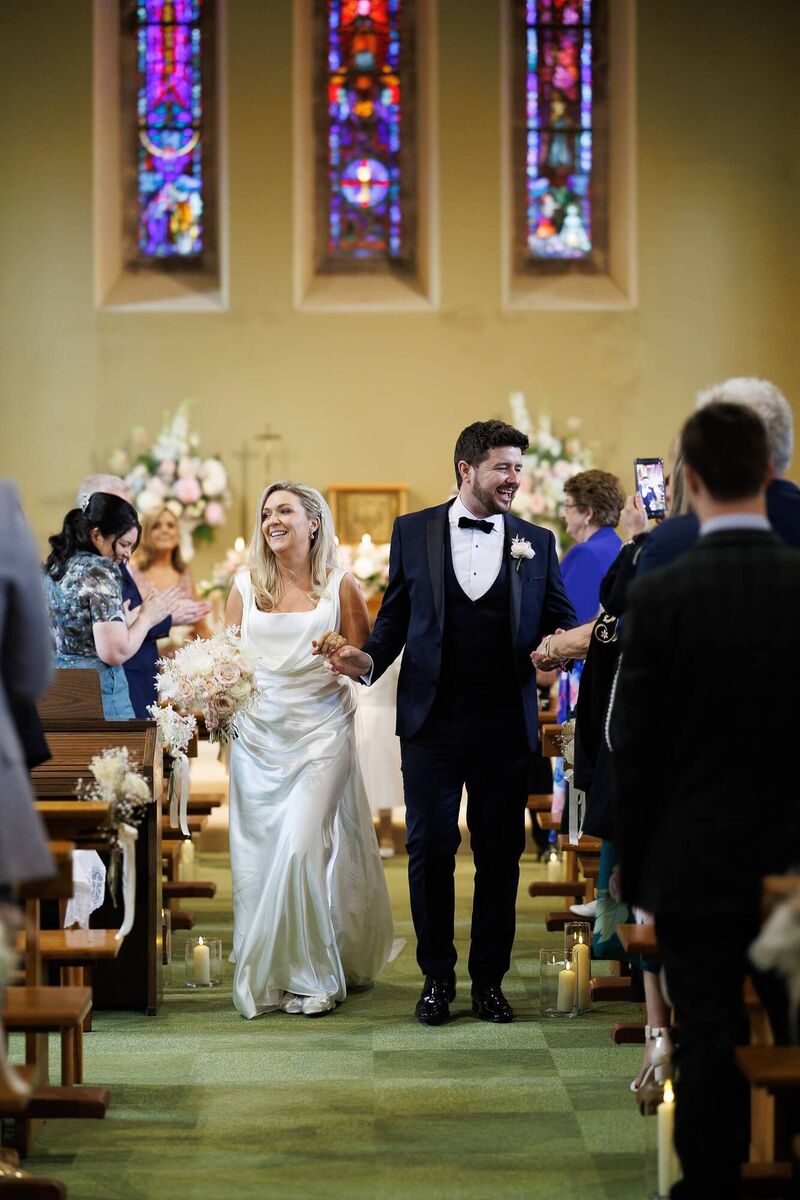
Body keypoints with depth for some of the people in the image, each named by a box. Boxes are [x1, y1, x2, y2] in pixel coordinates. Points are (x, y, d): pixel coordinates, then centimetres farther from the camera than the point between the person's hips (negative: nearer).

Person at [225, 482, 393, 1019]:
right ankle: (264, 974, 16)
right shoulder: (246, 586, 9)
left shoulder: (341, 586, 2)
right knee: (257, 855, 3)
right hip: (258, 734, 3)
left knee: (302, 849, -12)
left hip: (320, 732, -3)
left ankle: (314, 975, 1)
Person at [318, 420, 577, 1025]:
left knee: (500, 856, 7)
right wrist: (370, 660, -11)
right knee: (430, 850, 3)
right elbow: (395, 615, 6)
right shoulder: (413, 531, 4)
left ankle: (489, 980, 19)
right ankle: (437, 977, 17)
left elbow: (562, 622, 6)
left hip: (506, 726, 1)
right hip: (432, 724, -1)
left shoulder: (537, 542, 6)